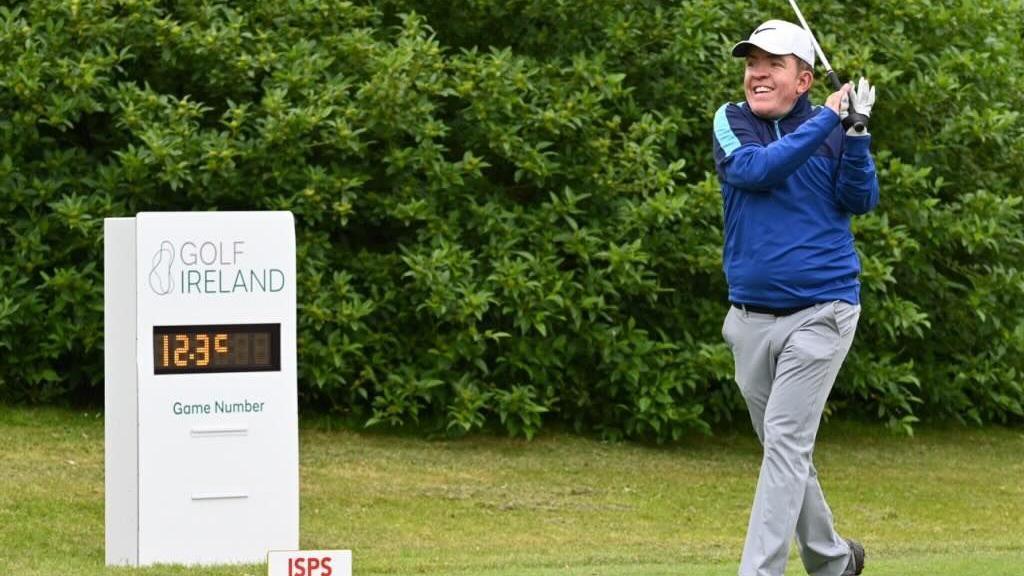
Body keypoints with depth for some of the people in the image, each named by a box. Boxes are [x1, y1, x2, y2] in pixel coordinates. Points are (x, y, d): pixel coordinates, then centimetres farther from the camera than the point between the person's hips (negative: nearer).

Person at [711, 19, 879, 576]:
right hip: (751, 317, 3)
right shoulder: (732, 121, 3)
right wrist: (828, 119, -17)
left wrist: (857, 132, -21)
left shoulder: (833, 129, 0)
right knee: (783, 450, 13)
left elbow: (861, 200, -9)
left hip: (819, 313, -3)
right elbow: (754, 169, -16)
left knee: (786, 444, -13)